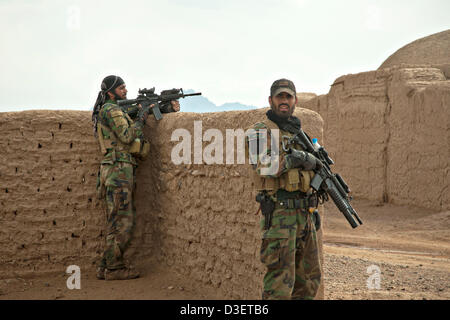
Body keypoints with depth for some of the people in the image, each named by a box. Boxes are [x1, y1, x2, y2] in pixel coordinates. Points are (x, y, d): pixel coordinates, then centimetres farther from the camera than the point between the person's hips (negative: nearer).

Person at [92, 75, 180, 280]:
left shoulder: (122, 110, 22)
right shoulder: (110, 109, -7)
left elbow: (149, 116, 24)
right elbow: (127, 136, -17)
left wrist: (168, 109, 11)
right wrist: (141, 118, -5)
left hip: (123, 171, 10)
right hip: (118, 169, -10)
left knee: (123, 221, 11)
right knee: (122, 221, -8)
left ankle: (106, 267, 14)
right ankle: (114, 268, -3)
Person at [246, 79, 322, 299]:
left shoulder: (297, 133, 19)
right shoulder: (260, 132, -5)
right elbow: (265, 167, -22)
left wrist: (313, 209, 19)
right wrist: (298, 158, -17)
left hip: (304, 214, 8)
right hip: (279, 213, -8)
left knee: (309, 279, 12)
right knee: (280, 281, -10)